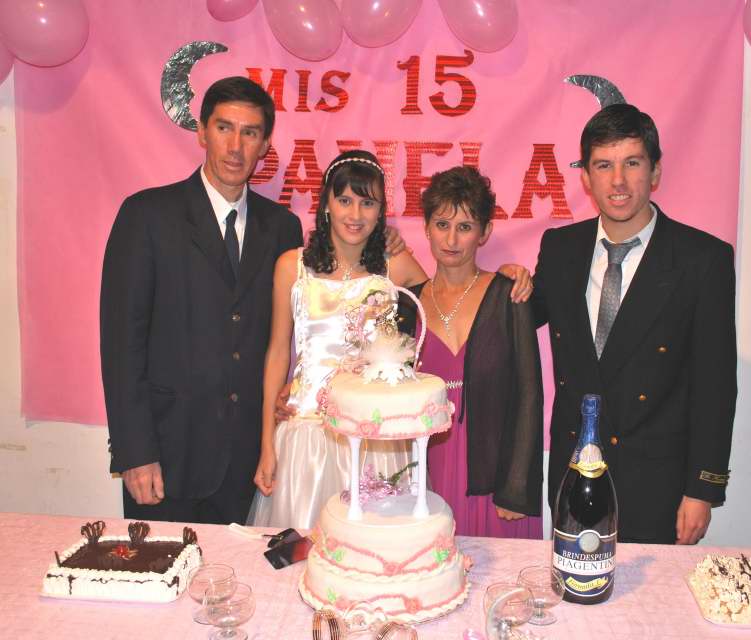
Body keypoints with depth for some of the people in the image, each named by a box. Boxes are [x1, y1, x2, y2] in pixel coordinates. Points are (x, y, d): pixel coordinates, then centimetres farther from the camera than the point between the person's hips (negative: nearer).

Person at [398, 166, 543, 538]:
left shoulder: (507, 296, -4)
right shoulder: (409, 304, 4)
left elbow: (528, 394, -5)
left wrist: (517, 489, -8)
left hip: (495, 475, -2)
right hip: (430, 473, 2)